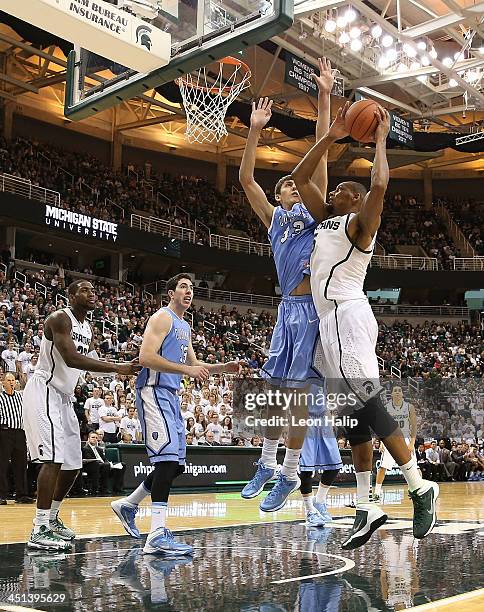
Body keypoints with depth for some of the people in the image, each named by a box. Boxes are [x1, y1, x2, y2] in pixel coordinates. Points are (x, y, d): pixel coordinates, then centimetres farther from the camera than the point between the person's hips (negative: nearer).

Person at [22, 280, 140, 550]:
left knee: (72, 464, 11)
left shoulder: (88, 329, 14)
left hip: (64, 397, 9)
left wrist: (126, 367, -2)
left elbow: (94, 361, 15)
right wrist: (117, 368, -30)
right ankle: (40, 531, -18)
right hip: (44, 392, -9)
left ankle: (51, 518, 28)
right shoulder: (59, 318, -15)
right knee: (53, 459, -19)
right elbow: (71, 358, -27)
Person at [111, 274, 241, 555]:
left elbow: (194, 364, 27)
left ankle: (128, 504, 29)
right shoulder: (162, 318, -8)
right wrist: (186, 369, -25)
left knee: (176, 464, 12)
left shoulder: (185, 327, 21)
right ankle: (157, 536, -24)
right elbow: (146, 357, -20)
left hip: (172, 396, 10)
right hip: (154, 392, -10)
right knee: (168, 457, -21)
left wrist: (224, 367, 13)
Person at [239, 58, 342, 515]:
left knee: (298, 392, -3)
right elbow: (246, 179, 10)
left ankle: (289, 475, 6)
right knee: (274, 389, 8)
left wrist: (324, 97, -2)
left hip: (314, 307, -4)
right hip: (288, 308, 4)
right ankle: (266, 464, 24)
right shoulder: (274, 219, 17)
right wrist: (256, 130, 5)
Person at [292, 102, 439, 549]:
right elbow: (300, 177, 25)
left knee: (367, 405, -17)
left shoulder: (359, 223, 2)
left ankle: (421, 489, -10)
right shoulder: (326, 220, 24)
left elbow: (379, 185, -19)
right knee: (355, 414, 5)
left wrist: (380, 139, -5)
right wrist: (332, 137, 21)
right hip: (333, 319, 9)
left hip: (348, 315, -9)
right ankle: (366, 508, 7)